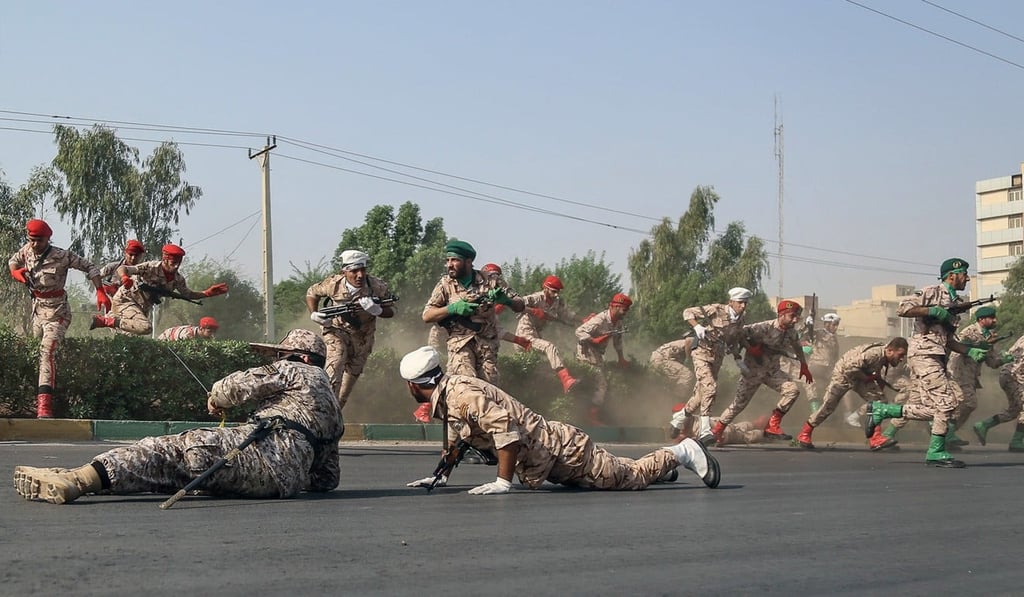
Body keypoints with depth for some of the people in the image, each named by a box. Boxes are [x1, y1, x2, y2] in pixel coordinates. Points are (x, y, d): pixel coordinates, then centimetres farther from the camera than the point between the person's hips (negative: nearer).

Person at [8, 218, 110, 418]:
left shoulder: (62, 256, -16)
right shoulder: (26, 250, 0)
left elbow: (89, 268, -9)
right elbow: (13, 261, 21)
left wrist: (100, 292, -17)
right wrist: (15, 272, -3)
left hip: (56, 311, -7)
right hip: (37, 308, 7)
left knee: (47, 351, -22)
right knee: (37, 350, 13)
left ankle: (44, 403, -33)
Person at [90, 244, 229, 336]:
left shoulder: (178, 279, -3)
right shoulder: (151, 267, -23)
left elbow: (188, 294, 12)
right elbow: (122, 269, -28)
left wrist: (207, 293, -4)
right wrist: (125, 278, -52)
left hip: (143, 308, 8)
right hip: (125, 299, -8)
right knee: (145, 327, -33)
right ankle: (106, 320, -22)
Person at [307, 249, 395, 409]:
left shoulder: (378, 287, -22)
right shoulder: (333, 283, -19)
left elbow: (392, 310, -12)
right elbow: (312, 292, 0)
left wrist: (377, 311, -34)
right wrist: (313, 314, -16)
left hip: (362, 338, 2)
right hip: (337, 330, -2)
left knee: (351, 375, 12)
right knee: (336, 362, -28)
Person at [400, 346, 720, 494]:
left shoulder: (460, 393, -23)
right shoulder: (445, 398, 7)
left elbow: (504, 425, -34)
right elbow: (455, 437, 24)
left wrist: (503, 481, -32)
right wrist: (441, 476, 18)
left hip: (557, 447, -9)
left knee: (629, 477, 1)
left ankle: (679, 453, 13)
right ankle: (659, 464, 36)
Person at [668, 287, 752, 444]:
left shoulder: (739, 320, 8)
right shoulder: (716, 310, -11)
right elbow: (688, 312, -9)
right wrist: (697, 327, -25)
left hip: (717, 358, 7)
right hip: (702, 353, -7)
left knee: (702, 394, 9)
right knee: (710, 388, -23)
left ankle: (679, 418, 31)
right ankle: (705, 431, -23)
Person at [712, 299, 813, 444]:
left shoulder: (791, 332, -3)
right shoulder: (765, 328, -24)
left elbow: (797, 348, 17)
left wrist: (804, 366, 20)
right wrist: (751, 347, -24)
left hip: (772, 371, 6)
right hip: (753, 370, -6)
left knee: (793, 390, -15)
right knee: (739, 403, -2)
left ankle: (773, 427, -8)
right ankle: (716, 431, 17)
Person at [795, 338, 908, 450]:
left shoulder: (885, 357, -8)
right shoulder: (874, 353, -36)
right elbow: (851, 367, -36)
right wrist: (866, 377, -24)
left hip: (861, 376, 8)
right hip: (843, 373, -8)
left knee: (878, 400, -8)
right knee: (828, 406, -2)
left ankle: (876, 438, -8)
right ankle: (804, 434, 14)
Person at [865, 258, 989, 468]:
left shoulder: (955, 303, 22)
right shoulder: (933, 292, -4)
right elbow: (903, 308, -15)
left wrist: (970, 351, 10)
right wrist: (933, 311, -16)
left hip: (937, 358, 9)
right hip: (924, 354, -9)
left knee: (931, 410, 5)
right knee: (946, 401, -12)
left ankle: (880, 410, 14)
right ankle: (936, 453, -5)